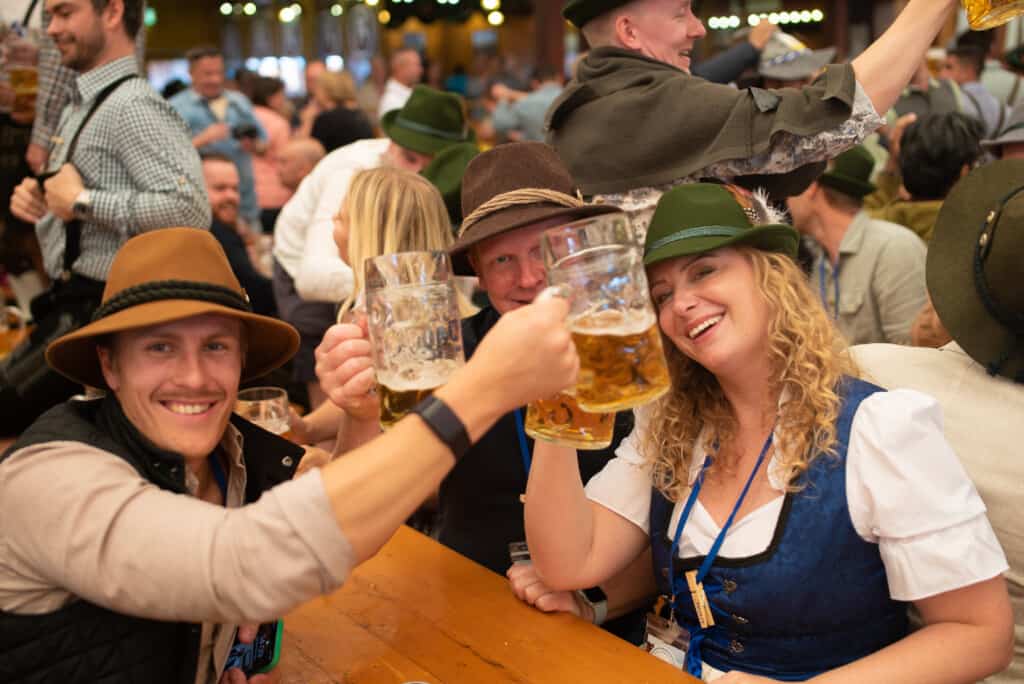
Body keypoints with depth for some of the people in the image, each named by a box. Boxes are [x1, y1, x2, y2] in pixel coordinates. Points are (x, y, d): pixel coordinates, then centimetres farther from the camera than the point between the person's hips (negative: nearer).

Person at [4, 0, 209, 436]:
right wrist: (37, 201, 5)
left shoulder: (132, 106, -16)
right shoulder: (80, 107, 15)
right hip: (72, 305, 10)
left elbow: (190, 210, -30)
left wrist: (82, 201, -22)